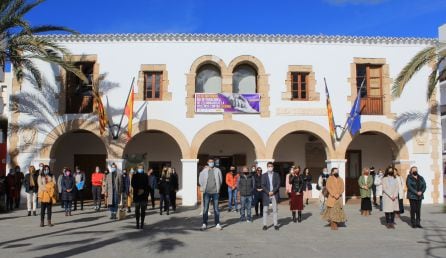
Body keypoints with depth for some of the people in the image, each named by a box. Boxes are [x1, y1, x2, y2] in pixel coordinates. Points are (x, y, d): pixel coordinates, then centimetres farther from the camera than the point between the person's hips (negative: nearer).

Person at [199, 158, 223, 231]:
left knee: (216, 208, 5)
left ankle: (217, 224, 11)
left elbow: (220, 180, 10)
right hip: (207, 192, -1)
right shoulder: (204, 171, 1)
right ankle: (204, 224, 5)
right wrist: (203, 187, 6)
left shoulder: (217, 170, 3)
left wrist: (218, 188, 8)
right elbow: (200, 180, 9)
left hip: (215, 192, 1)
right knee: (205, 208, 0)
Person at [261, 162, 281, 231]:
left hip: (274, 194, 0)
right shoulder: (264, 175, 6)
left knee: (275, 210, 2)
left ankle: (275, 224, 5)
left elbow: (278, 185, 0)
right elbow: (263, 185, 0)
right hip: (266, 195, 0)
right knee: (265, 210, -1)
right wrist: (268, 192, -13)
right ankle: (265, 225, 3)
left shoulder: (276, 175, 6)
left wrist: (273, 191, -11)